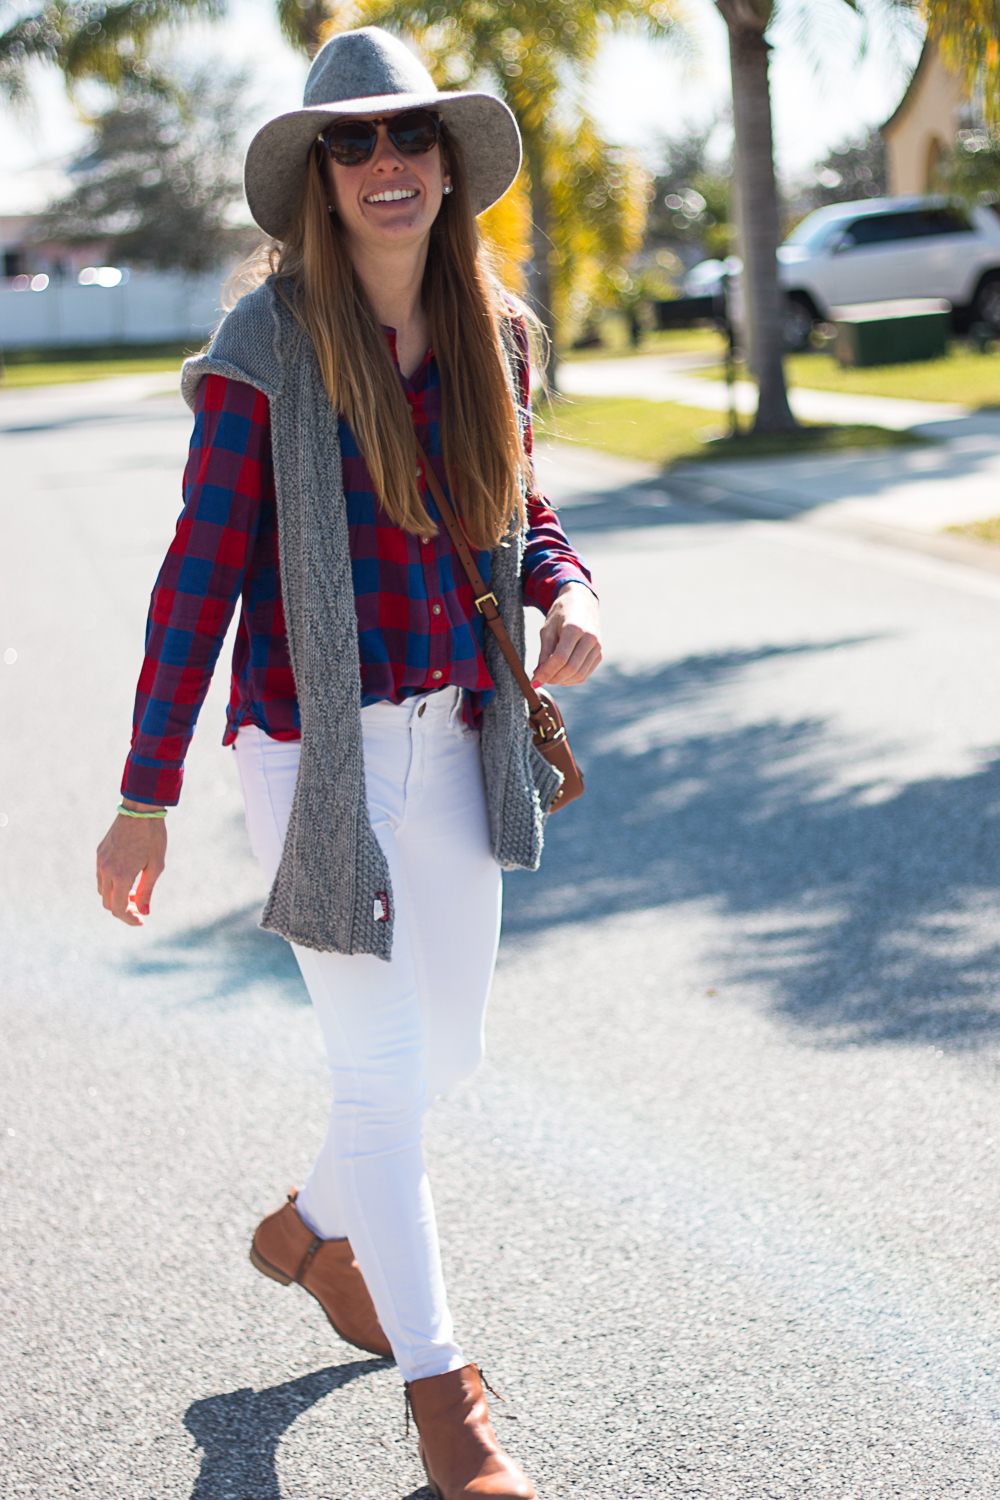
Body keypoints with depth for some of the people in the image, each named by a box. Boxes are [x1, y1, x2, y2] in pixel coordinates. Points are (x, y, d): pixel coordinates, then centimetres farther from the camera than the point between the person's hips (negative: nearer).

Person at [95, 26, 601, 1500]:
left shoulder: (491, 334, 3)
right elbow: (200, 575, -10)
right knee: (385, 1066, -2)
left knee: (449, 1042, 18)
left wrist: (565, 594, -9)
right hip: (317, 745, -6)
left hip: (455, 739, 6)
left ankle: (310, 1229, 47)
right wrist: (145, 794, -9)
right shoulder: (266, 348, -12)